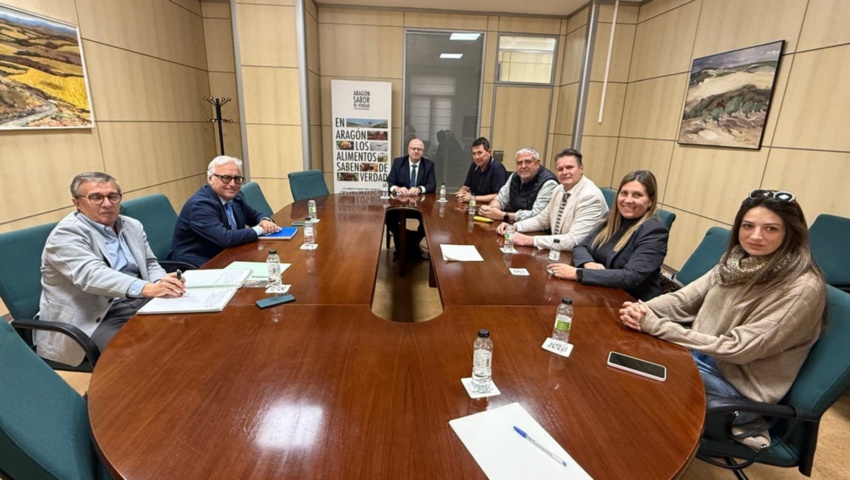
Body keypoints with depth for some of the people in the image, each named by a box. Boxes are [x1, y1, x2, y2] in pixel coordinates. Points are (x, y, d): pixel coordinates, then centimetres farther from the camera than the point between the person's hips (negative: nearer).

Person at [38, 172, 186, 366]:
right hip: (96, 319, -6)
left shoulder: (132, 226, 12)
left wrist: (161, 282, -10)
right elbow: (92, 274, -27)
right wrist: (146, 288, -44)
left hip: (142, 303, 7)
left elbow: (150, 264, 16)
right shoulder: (67, 233, -10)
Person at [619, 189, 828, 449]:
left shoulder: (802, 288, -21)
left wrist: (655, 326, -30)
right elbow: (685, 298, -2)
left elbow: (737, 349, -24)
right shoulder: (737, 261, 0)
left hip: (741, 387, -6)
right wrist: (642, 310, -24)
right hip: (701, 355, 6)